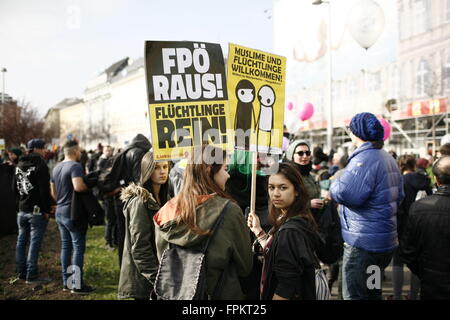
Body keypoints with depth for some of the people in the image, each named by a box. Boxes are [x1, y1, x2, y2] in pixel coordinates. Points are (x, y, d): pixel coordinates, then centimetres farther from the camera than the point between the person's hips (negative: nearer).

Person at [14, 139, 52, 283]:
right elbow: (45, 190, -19)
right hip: (37, 210, -8)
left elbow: (15, 187, 19)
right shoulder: (40, 165, -15)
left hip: (22, 210, 8)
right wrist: (47, 209, -14)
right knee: (35, 242, -3)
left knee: (21, 241, 15)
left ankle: (21, 272, 24)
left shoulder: (19, 165, 12)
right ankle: (32, 275, 0)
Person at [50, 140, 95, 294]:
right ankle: (77, 285, 1)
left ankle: (66, 282, 22)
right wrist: (89, 187, -13)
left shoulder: (56, 167, 13)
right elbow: (78, 186, -31)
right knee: (78, 247, -2)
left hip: (60, 212, 9)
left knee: (66, 246, 14)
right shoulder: (75, 166, -15)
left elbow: (53, 192, 20)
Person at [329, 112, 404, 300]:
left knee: (354, 295, 0)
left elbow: (347, 193, -30)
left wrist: (334, 185, -10)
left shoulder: (364, 158, -19)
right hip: (386, 241, 10)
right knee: (373, 292, 23)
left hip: (363, 242, -10)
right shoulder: (389, 159, 13)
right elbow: (398, 196, 21)